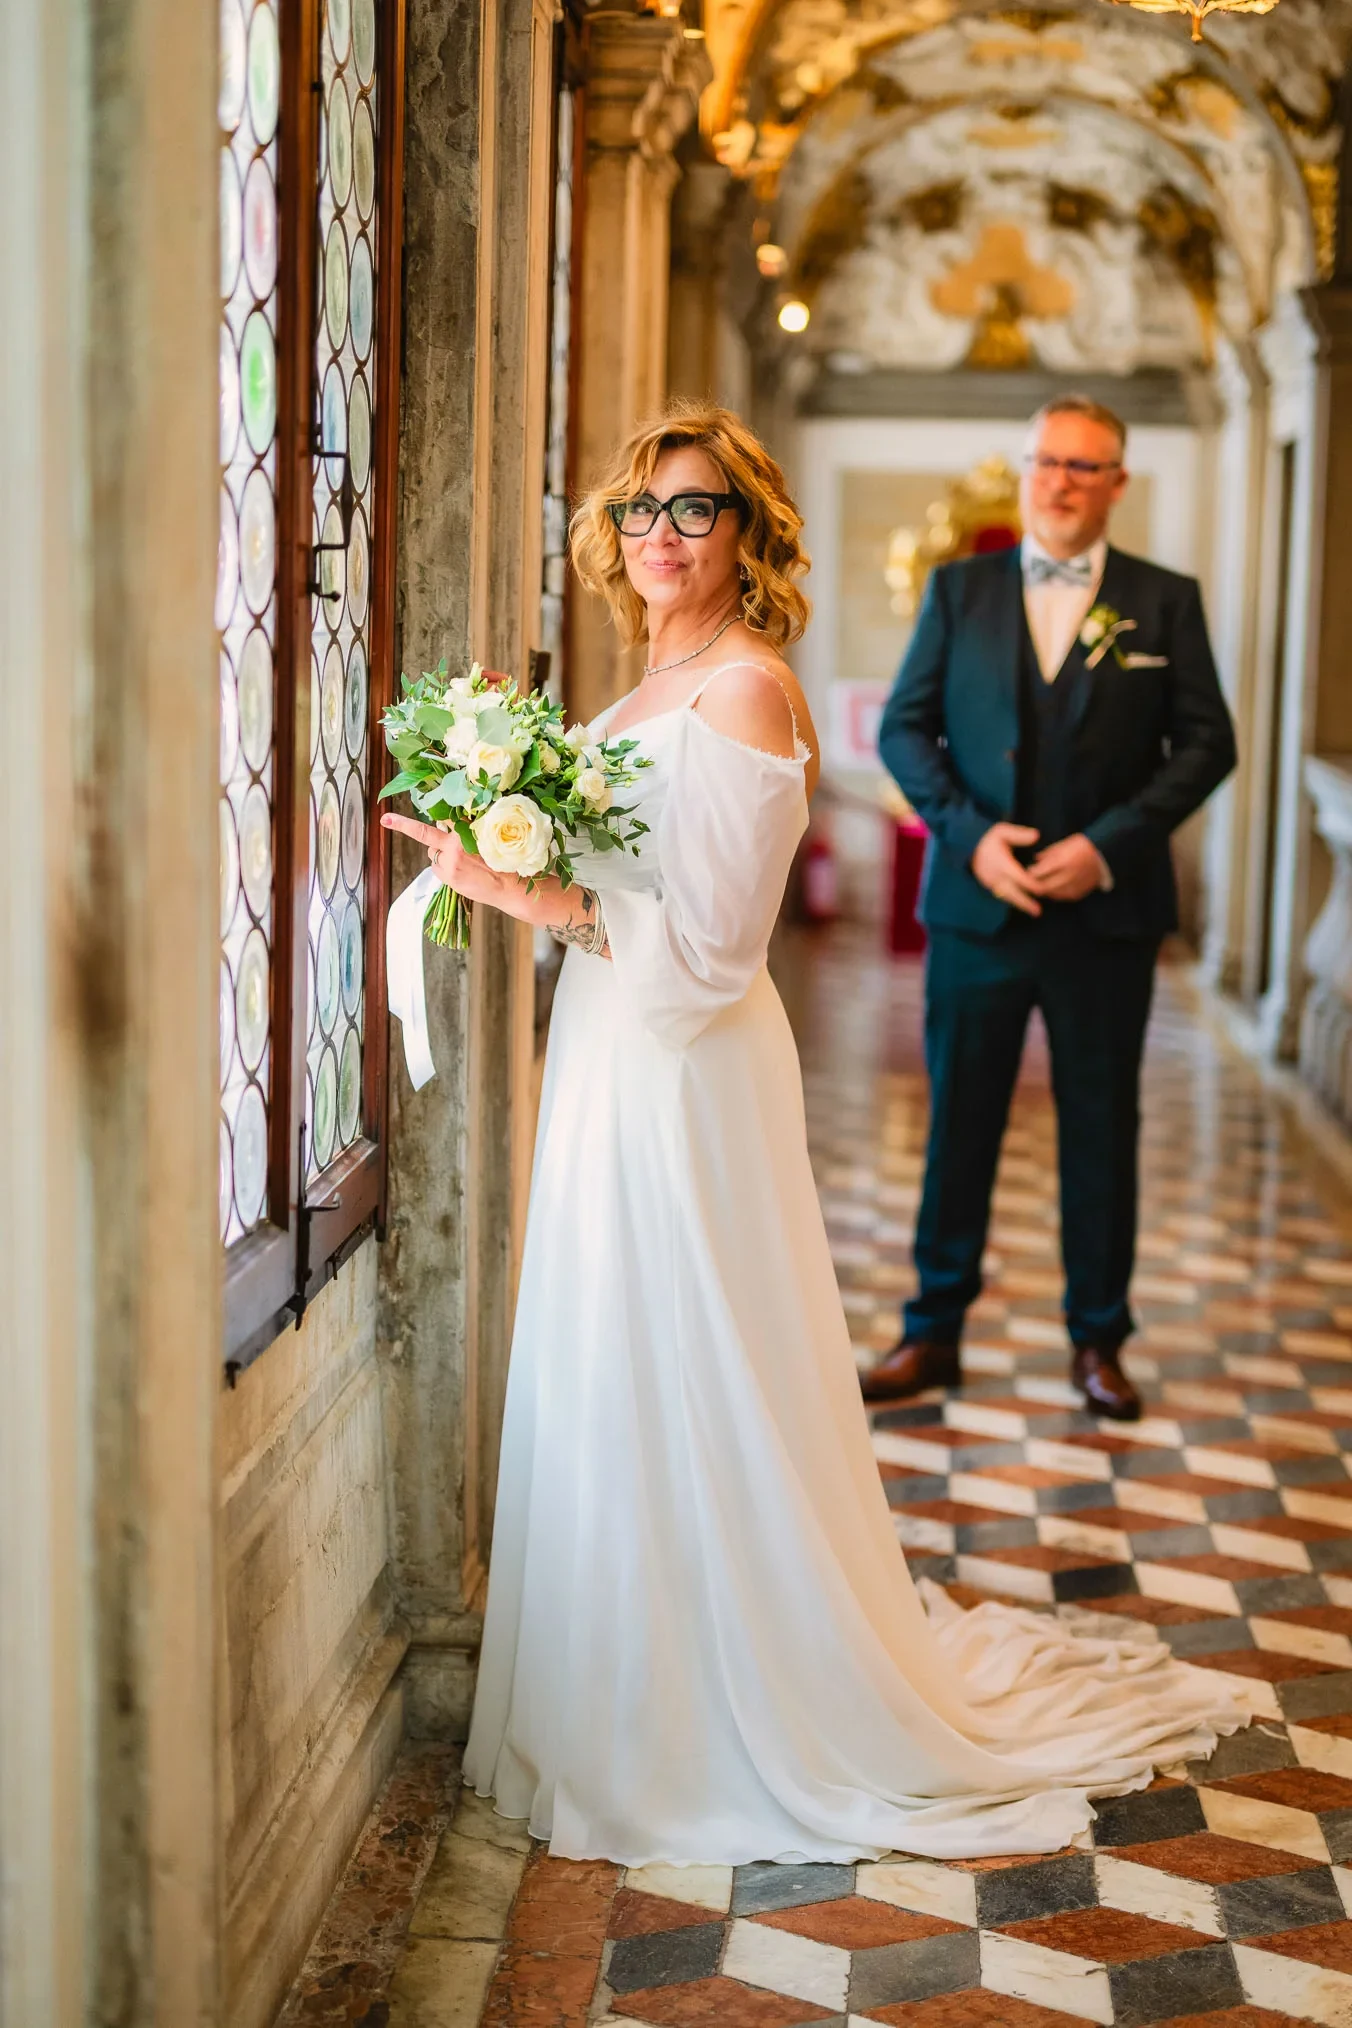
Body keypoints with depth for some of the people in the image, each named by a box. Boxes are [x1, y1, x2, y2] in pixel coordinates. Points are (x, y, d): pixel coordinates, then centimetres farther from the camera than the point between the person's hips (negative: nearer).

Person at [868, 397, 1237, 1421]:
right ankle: (934, 1331, 19)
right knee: (960, 1124, 8)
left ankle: (1099, 1340, 21)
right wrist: (970, 834, -11)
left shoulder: (1166, 602, 3)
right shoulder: (958, 590, 6)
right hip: (977, 905, 1)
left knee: (1103, 1133, 8)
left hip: (1106, 913, -1)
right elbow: (904, 728, 4)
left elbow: (1207, 742, -1)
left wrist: (1108, 845, -13)